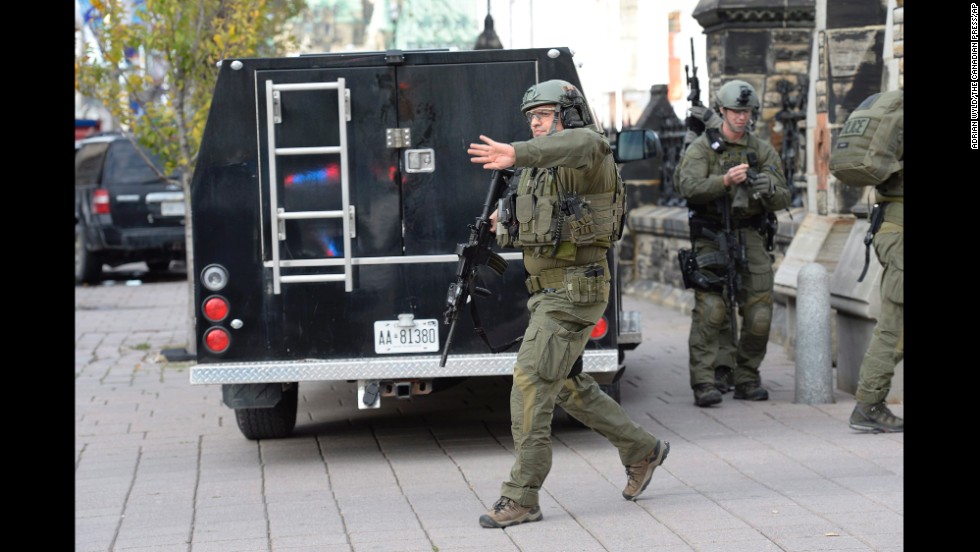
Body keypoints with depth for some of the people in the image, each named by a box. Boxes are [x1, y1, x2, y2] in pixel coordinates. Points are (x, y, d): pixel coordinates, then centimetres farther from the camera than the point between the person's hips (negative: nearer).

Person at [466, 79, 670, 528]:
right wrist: (507, 226, 5)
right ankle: (642, 450, 34)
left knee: (531, 382, -14)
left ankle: (521, 498, -11)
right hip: (544, 290, 10)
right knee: (567, 387, 17)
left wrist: (516, 154, -56)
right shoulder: (540, 169, 14)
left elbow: (582, 144, -41)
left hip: (575, 292, -10)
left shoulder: (591, 154, -14)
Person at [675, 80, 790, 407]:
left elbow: (783, 199, 3)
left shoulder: (763, 152, 9)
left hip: (752, 238, 3)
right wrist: (725, 180, -31)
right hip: (712, 238, -3)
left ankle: (747, 380, 12)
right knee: (710, 310, -13)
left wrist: (768, 190, -21)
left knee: (759, 313, -2)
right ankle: (704, 383, -14)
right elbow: (689, 187, -15)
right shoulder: (701, 149, 1)